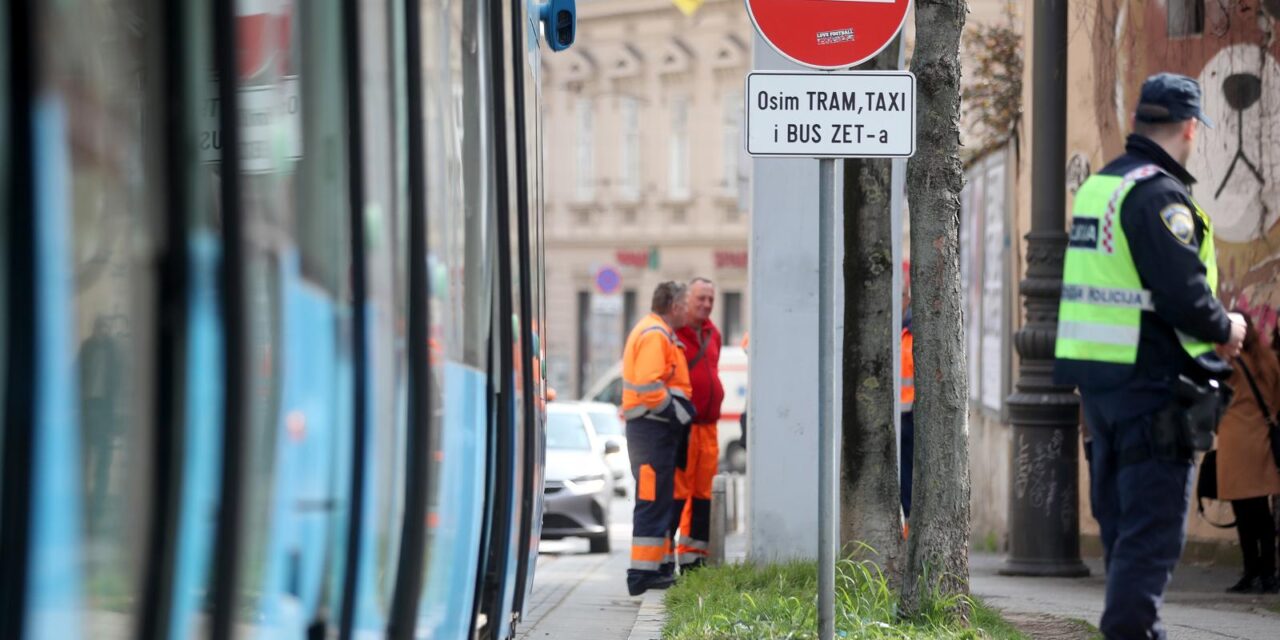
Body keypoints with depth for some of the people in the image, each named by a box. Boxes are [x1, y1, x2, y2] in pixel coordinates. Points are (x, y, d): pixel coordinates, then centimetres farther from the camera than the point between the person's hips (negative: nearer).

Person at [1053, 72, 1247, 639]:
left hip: (1096, 378, 9)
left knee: (1121, 520, 15)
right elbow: (1184, 294, -22)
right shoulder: (1158, 194, -16)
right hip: (1150, 382, -9)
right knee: (1154, 527, -6)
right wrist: (1225, 330, -2)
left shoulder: (1096, 186, 14)